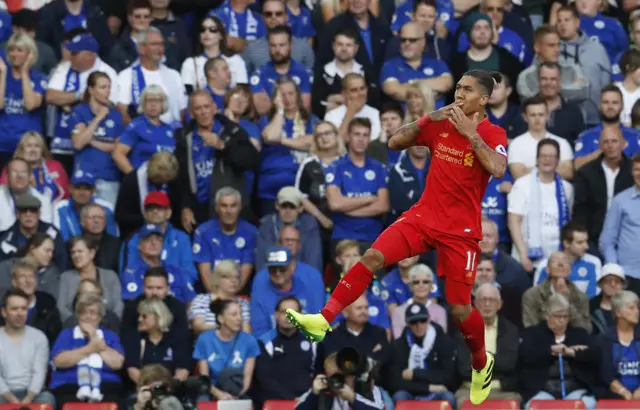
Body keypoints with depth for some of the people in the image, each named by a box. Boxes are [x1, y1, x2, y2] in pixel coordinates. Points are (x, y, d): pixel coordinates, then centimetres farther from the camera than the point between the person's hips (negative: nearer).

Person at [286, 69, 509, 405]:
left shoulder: (493, 135, -8)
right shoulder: (438, 124, 4)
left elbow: (497, 170, -27)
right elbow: (394, 143, 2)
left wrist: (470, 132, -26)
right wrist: (427, 120, -11)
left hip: (461, 231, -4)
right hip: (424, 215, 4)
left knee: (460, 309, 0)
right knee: (373, 257, -18)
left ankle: (482, 365, 27)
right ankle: (323, 321, -21)